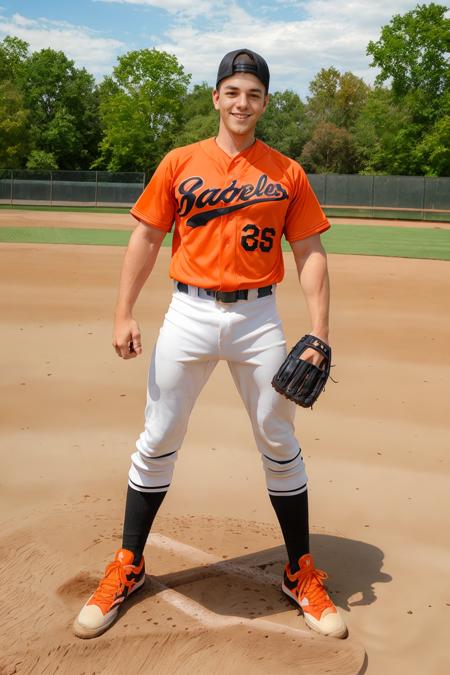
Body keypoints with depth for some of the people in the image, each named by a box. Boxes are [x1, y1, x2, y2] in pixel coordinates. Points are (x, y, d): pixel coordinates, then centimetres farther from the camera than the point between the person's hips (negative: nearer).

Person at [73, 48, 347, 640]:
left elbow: (310, 253, 4)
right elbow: (146, 239, 5)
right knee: (158, 441, 4)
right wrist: (124, 315, -3)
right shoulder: (179, 163, 5)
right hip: (189, 313, 0)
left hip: (258, 318, 0)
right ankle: (128, 567, 22)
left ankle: (302, 575, 22)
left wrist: (320, 333, -6)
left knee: (280, 444, 6)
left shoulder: (287, 173, 5)